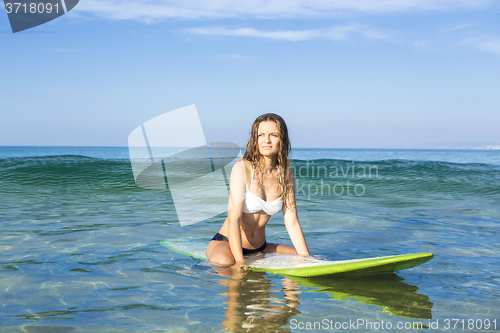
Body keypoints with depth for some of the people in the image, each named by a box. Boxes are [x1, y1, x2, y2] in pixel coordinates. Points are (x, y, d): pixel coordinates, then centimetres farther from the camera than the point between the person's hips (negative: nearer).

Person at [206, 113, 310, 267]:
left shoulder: (286, 175, 0)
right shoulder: (242, 168, -16)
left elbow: (292, 222, 1)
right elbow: (234, 218, -23)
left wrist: (306, 257, -9)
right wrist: (239, 261, -32)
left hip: (259, 247, 6)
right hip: (226, 243, -6)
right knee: (225, 262, -39)